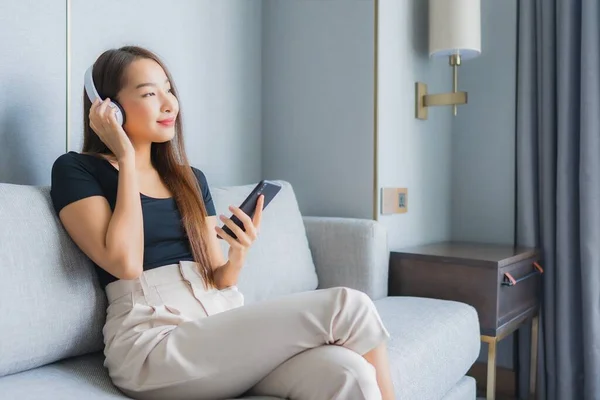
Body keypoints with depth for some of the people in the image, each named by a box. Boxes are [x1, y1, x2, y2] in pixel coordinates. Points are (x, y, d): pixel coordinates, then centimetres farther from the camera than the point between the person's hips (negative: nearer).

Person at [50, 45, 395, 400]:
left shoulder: (191, 179, 17)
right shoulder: (76, 170, 3)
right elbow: (126, 264, -12)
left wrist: (238, 256, -8)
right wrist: (127, 158, -6)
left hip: (222, 328, 5)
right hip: (155, 347, -5)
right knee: (348, 306, -19)